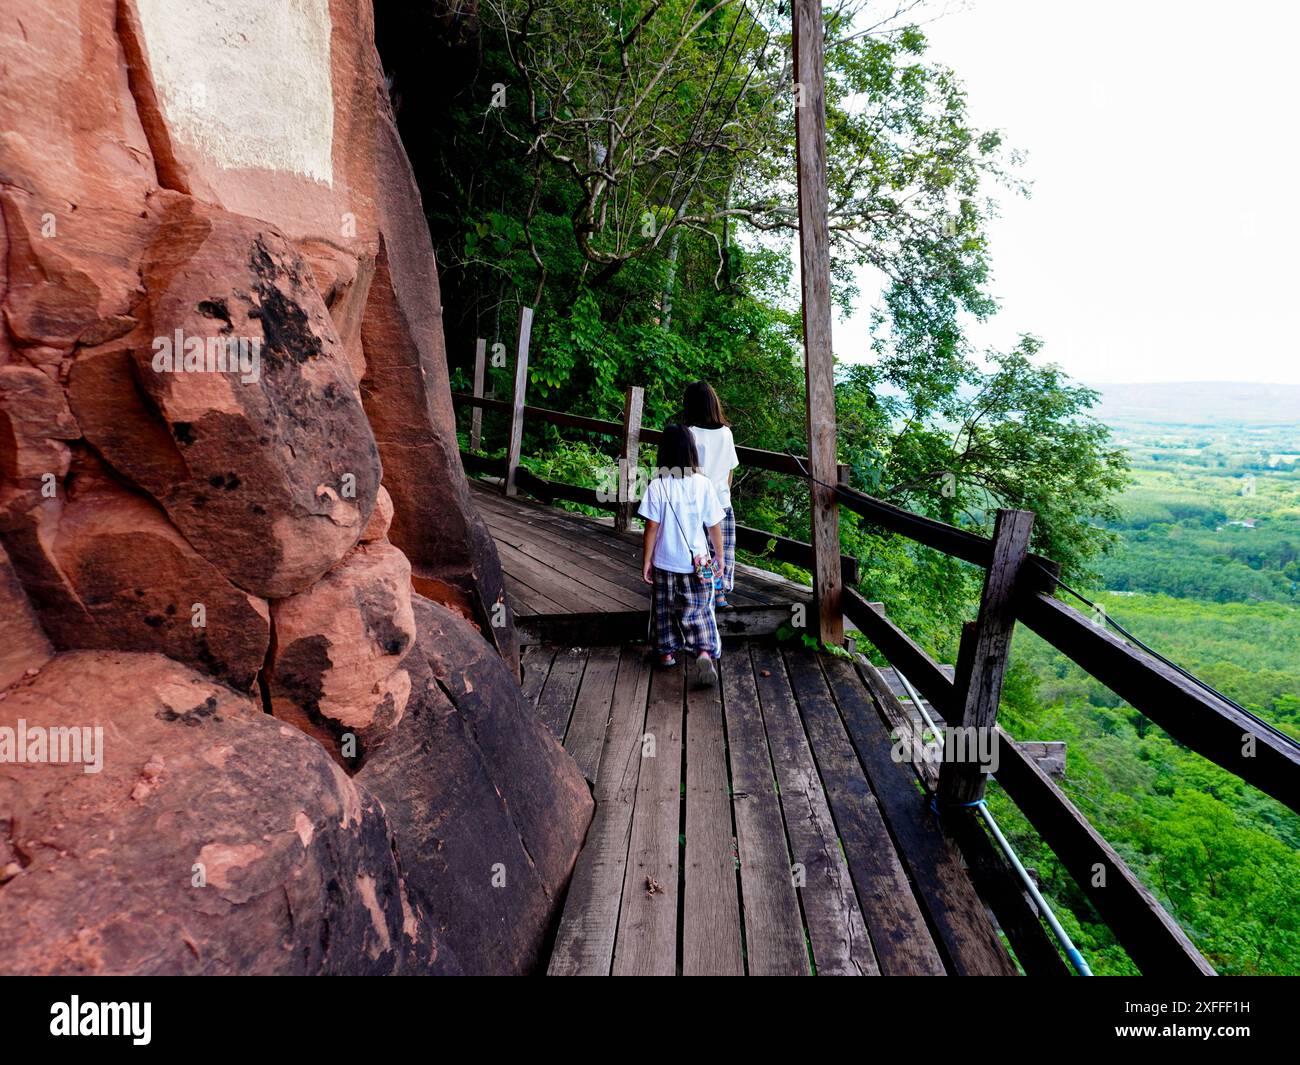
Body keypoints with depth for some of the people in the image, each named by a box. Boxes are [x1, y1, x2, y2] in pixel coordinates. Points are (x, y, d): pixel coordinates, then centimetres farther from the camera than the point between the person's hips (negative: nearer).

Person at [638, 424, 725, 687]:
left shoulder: (657, 486, -12)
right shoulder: (703, 484, -8)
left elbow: (651, 528, -9)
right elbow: (714, 526, -2)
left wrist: (646, 560, 1)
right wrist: (719, 555, 11)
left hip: (665, 563, 0)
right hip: (697, 563, 0)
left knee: (665, 610, 18)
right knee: (699, 611, 7)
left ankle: (666, 653, 30)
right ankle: (705, 652, -13)